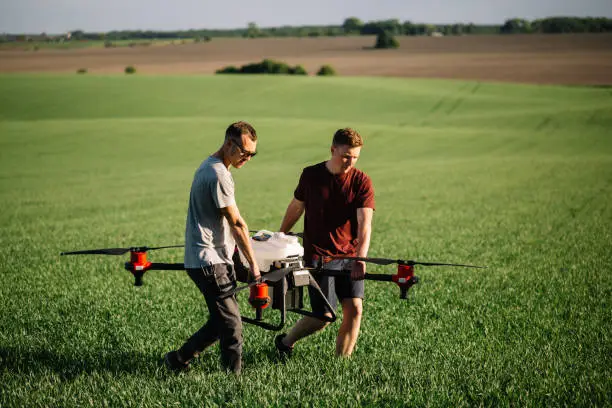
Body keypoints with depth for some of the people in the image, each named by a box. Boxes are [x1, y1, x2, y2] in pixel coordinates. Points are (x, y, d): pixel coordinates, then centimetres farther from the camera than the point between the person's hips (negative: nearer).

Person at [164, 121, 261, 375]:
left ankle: (178, 360, 20)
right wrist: (252, 263, -8)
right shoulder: (219, 174, -16)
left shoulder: (207, 167, 17)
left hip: (199, 259, 10)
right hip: (209, 261, -10)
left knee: (222, 321, 13)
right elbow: (237, 223, -13)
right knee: (231, 323, -8)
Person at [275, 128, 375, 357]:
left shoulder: (361, 182, -5)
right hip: (318, 255, -2)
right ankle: (285, 342, 22)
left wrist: (361, 258, -29)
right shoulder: (311, 175, -2)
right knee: (324, 317, -4)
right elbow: (296, 207, 14)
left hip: (350, 256, 2)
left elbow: (365, 223, -15)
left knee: (354, 309, -9)